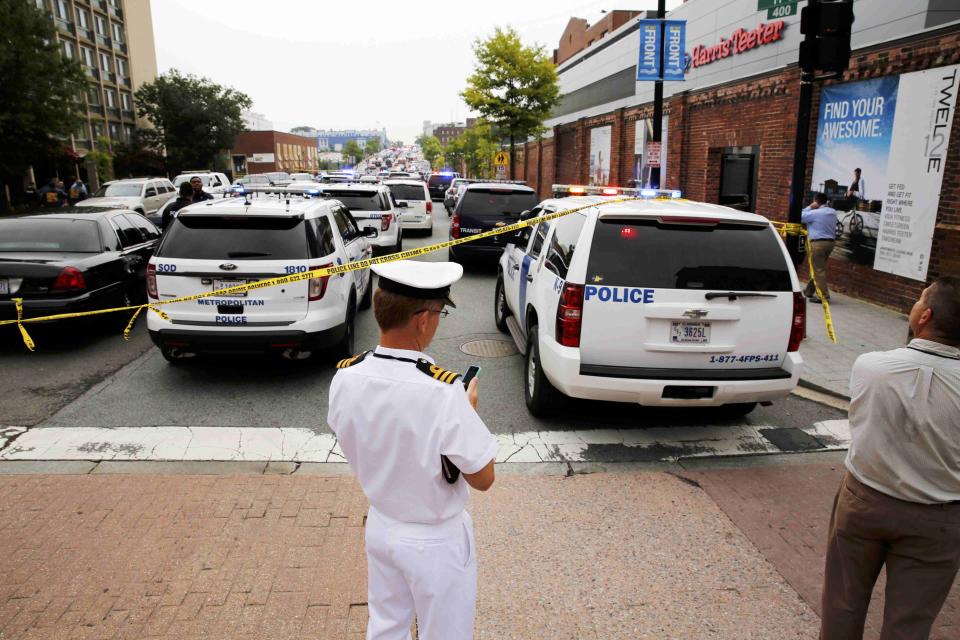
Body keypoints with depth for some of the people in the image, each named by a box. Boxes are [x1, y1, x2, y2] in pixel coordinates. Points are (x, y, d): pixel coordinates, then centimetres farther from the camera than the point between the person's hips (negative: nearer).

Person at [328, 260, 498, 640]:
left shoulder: (345, 378, -16)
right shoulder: (443, 393, -33)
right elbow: (482, 479, -21)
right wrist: (468, 410, -9)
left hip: (380, 526, 5)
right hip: (435, 540, -4)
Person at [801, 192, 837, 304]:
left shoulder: (815, 213, -14)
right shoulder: (833, 212, 10)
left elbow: (801, 217, -6)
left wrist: (810, 207, 2)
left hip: (818, 243, -8)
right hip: (831, 242, 8)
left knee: (819, 270, -5)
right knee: (818, 268, 18)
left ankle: (824, 296, -8)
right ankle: (809, 291, 30)